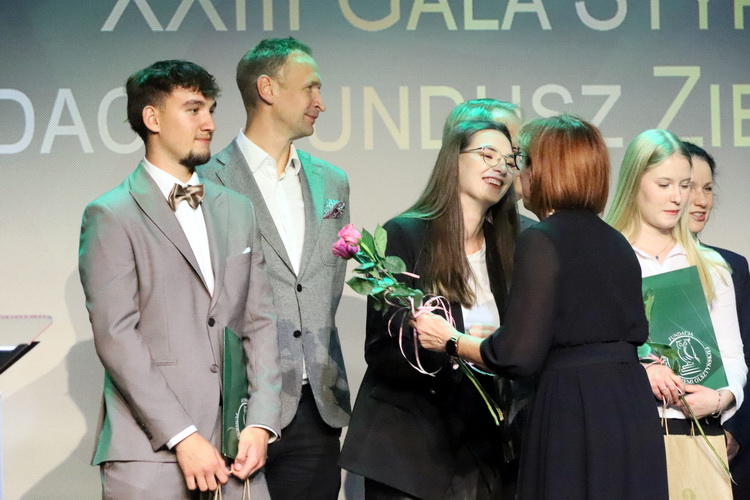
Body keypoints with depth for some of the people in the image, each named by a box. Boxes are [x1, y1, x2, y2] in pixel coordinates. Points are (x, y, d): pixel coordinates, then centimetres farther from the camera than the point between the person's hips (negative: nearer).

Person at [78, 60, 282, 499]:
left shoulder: (237, 211, 17)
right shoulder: (112, 217, -2)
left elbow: (260, 323, 12)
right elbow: (116, 335, -9)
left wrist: (261, 424, -1)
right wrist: (182, 437, -14)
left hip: (234, 450, 5)